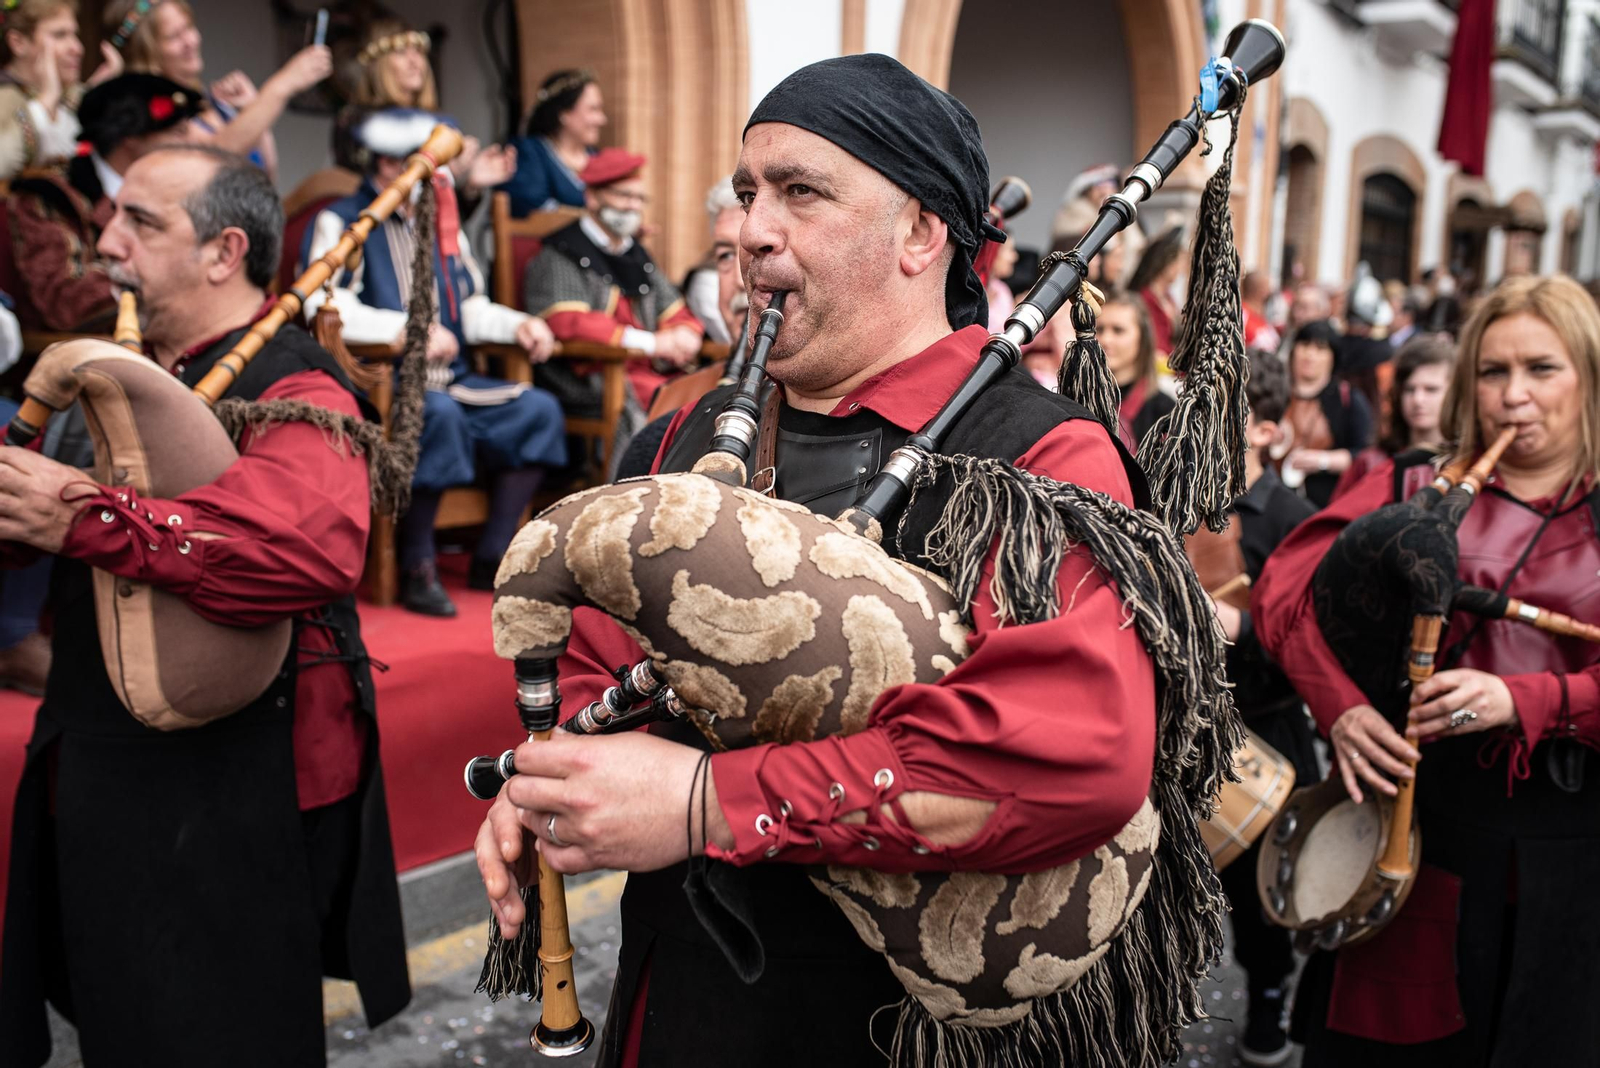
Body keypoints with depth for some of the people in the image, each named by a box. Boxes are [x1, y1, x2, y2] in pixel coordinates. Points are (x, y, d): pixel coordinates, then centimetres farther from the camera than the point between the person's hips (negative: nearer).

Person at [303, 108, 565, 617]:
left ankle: (491, 559, -8)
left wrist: (519, 325, 1)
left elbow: (471, 306, 21)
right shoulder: (341, 222, -2)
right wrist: (408, 330, -28)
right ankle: (417, 568, -22)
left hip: (449, 378, 7)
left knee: (539, 409, -12)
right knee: (439, 413, -37)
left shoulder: (441, 222, 21)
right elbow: (325, 307, -18)